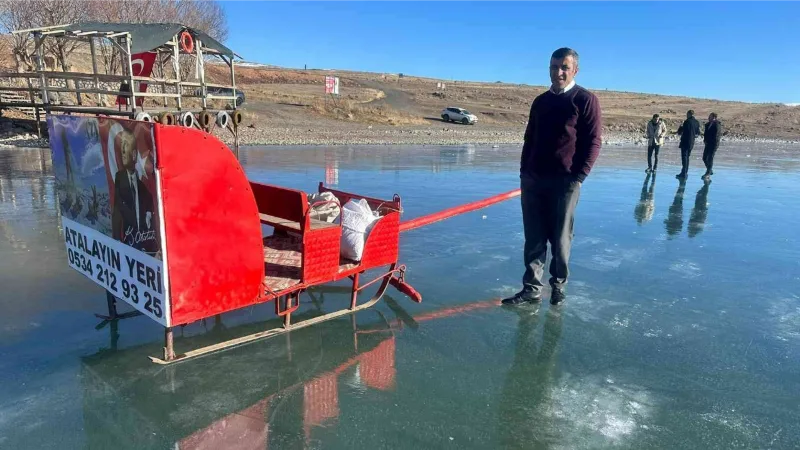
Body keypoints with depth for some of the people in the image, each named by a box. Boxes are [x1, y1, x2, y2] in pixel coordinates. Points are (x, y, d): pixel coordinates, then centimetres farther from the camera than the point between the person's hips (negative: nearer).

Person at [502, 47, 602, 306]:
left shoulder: (586, 100, -2)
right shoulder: (540, 102, 14)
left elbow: (593, 143, -6)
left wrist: (578, 178, -13)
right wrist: (524, 172, 9)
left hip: (565, 181, -5)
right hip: (533, 180, 5)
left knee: (560, 238, 5)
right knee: (534, 238, 5)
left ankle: (559, 285, 21)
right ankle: (532, 289, 11)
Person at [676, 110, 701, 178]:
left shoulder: (687, 122, -13)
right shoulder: (697, 122, 7)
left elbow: (679, 132, -9)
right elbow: (698, 133, 14)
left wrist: (680, 126, 9)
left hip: (685, 142, -7)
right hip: (691, 143, 7)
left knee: (684, 157, -5)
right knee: (687, 157, 15)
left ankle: (683, 173, -7)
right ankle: (685, 173, 17)